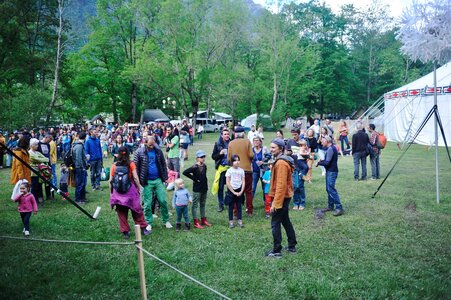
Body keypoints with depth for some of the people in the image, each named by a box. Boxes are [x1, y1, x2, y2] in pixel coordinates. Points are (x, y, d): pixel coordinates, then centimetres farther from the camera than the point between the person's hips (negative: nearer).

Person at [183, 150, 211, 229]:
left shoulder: (204, 166, 4)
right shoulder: (195, 167, -17)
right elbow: (185, 172, -24)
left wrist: (205, 182, 7)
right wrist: (194, 178, -17)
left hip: (204, 188, 7)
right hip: (197, 189, -7)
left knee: (203, 204, 16)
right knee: (195, 205, 2)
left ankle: (203, 220, 27)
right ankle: (196, 222, 7)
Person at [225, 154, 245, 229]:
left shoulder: (241, 170, 0)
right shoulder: (229, 170, -9)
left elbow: (243, 182, 1)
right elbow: (227, 183, -10)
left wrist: (241, 191, -9)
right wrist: (234, 192, -11)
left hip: (239, 191, 2)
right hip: (231, 190, -2)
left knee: (239, 206, 7)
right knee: (231, 207, 5)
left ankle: (240, 221, 13)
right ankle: (231, 222, 12)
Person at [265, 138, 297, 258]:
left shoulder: (281, 163, -21)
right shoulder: (282, 161, 11)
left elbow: (281, 185, -25)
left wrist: (275, 203, -23)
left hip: (281, 198, -10)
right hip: (285, 197, 10)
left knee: (275, 223, -2)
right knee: (285, 221, 19)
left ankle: (277, 251, 5)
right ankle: (292, 246, 29)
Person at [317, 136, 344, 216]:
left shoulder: (330, 149, -18)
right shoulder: (332, 148, 14)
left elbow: (327, 163, -21)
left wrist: (319, 163, -6)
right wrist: (322, 161, 5)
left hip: (331, 172, -10)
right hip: (330, 171, 10)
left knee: (331, 189, -12)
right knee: (329, 189, 14)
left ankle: (339, 208, -13)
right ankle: (330, 206, 22)